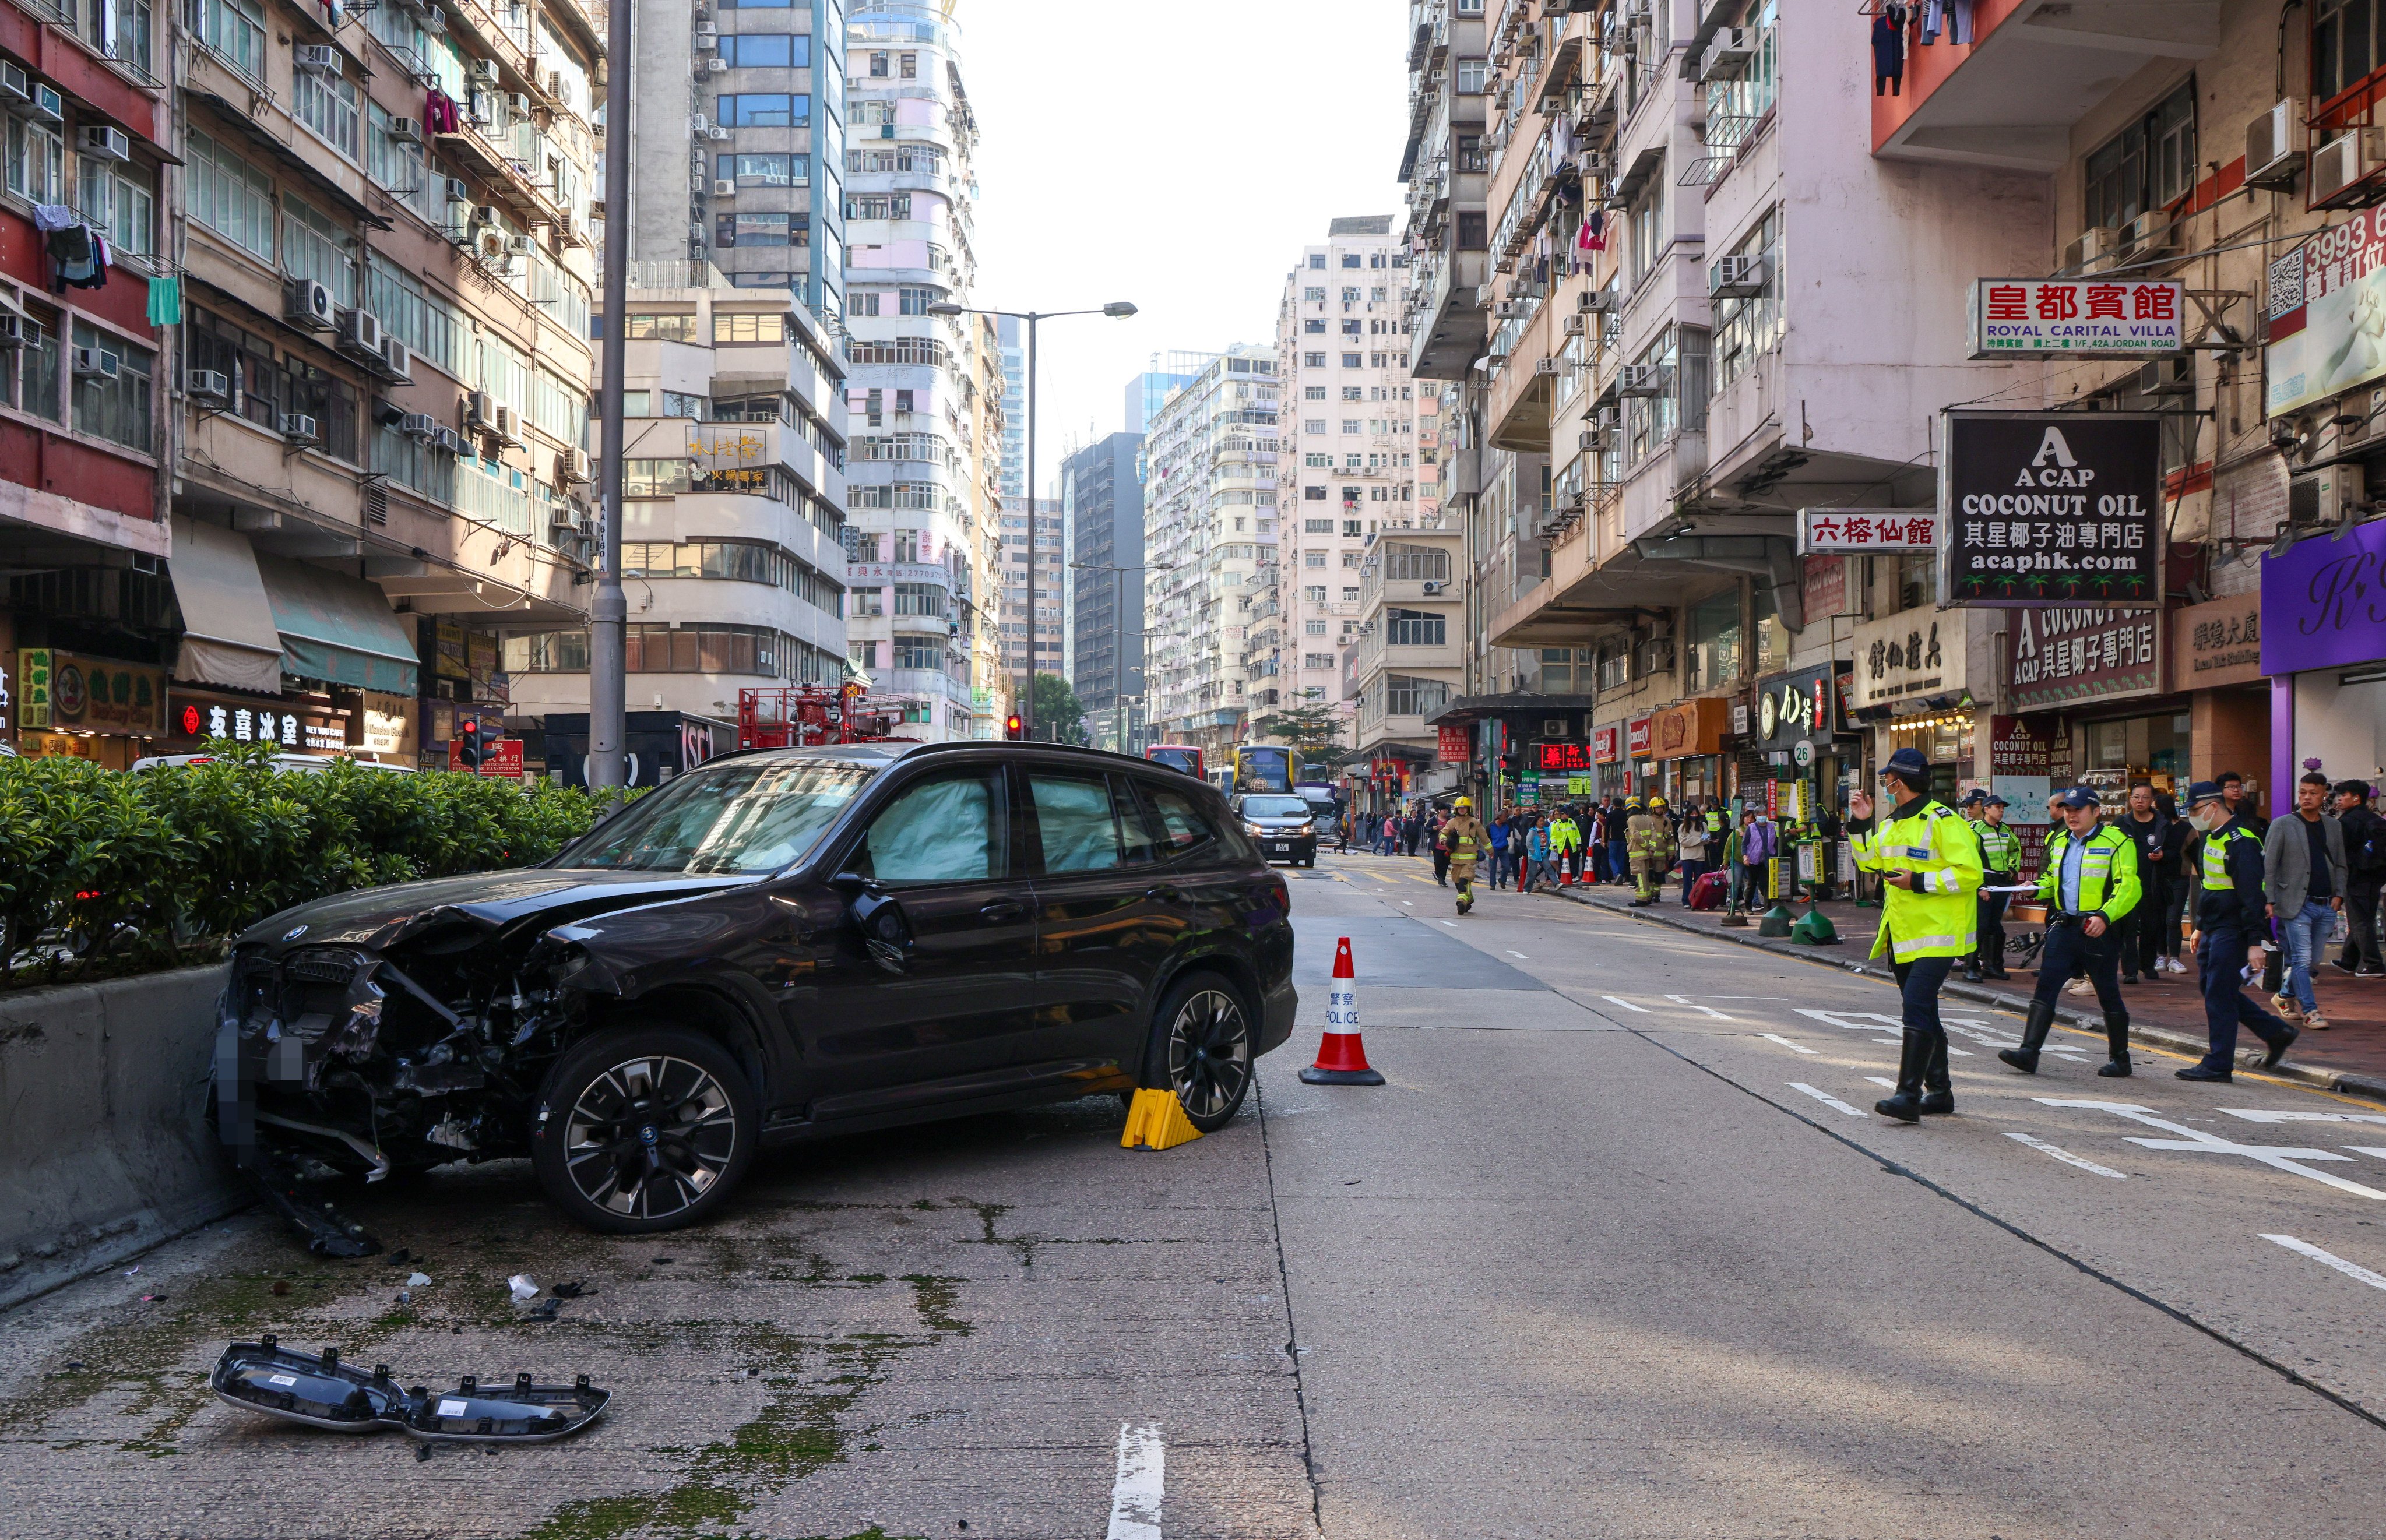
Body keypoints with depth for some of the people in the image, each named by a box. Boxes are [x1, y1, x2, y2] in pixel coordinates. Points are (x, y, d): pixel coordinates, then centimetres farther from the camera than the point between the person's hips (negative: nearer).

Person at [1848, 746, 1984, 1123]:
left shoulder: (1942, 821, -13)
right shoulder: (1890, 824, 14)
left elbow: (1970, 873, -20)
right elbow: (1869, 862, 25)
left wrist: (1920, 882, -21)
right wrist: (1860, 824, 12)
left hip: (1936, 934, -9)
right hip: (1903, 935, 9)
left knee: (1917, 1006, -18)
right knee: (1922, 1011, 15)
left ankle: (1909, 1095, -20)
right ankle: (1939, 1090, 25)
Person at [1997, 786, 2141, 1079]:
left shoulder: (2117, 841, -6)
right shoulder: (2058, 841, 14)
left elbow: (2130, 887, -14)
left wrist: (2105, 916, -28)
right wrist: (2035, 889, 4)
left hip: (2100, 931, -5)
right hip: (2063, 926, 5)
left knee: (2108, 994, 6)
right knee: (2045, 986, -5)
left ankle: (2121, 1059, 20)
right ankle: (2029, 1052, -9)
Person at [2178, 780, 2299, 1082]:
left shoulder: (2240, 842, -18)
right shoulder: (2212, 838, 13)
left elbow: (2252, 896, -21)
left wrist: (2254, 943, -24)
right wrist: (2200, 927, 24)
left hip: (2232, 933, -10)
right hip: (2214, 931, 10)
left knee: (2219, 995, -5)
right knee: (2212, 988, 14)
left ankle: (2218, 1065, 3)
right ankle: (2277, 1033, 25)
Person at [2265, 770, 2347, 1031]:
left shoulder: (2333, 827, 13)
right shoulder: (2282, 826, -1)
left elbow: (2340, 865, 19)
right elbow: (2268, 865, -3)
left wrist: (2339, 894, 5)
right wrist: (2269, 900, -9)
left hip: (2326, 906, 5)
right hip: (2296, 904, -5)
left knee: (2312, 960, 8)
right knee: (2302, 958, -9)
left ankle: (2285, 997, 28)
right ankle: (2310, 1011, -5)